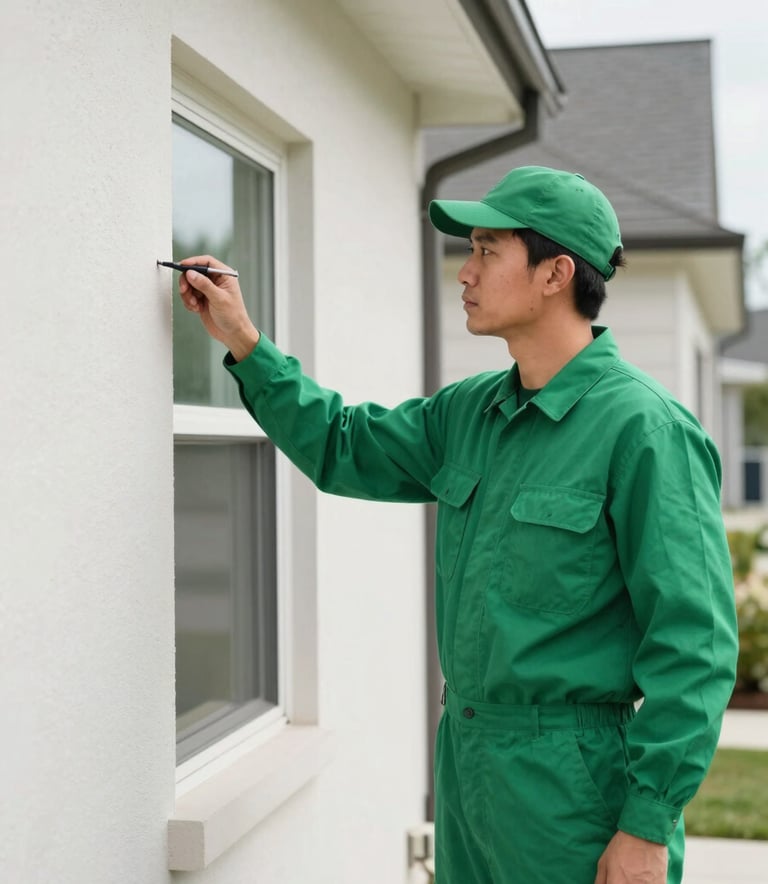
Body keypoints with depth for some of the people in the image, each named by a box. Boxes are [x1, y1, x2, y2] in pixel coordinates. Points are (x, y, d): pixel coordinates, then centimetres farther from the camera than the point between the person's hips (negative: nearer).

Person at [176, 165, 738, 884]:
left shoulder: (644, 427, -16)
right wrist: (245, 344, 14)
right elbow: (346, 448, 20)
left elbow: (693, 642, -17)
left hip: (575, 784, -7)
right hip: (463, 762, 7)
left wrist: (648, 826, -18)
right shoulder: (469, 412, 7)